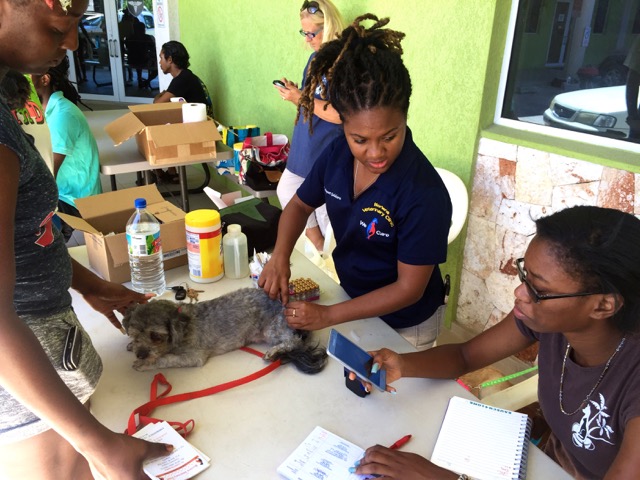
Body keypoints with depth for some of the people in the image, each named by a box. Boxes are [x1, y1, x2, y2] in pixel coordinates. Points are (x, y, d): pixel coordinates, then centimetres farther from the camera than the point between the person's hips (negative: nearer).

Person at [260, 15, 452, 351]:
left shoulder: (424, 194, -33)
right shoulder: (336, 154, -17)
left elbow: (409, 288, -25)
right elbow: (300, 205, 1)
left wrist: (328, 316, -25)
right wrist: (280, 256, -17)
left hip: (404, 323, -5)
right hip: (353, 296, 5)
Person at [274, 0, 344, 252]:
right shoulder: (316, 57, 10)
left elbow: (340, 114, -24)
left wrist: (301, 99, -22)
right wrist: (295, 93, 7)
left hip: (328, 149, -9)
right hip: (305, 144, 10)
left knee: (325, 208, 2)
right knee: (287, 191, 15)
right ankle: (318, 248, 28)